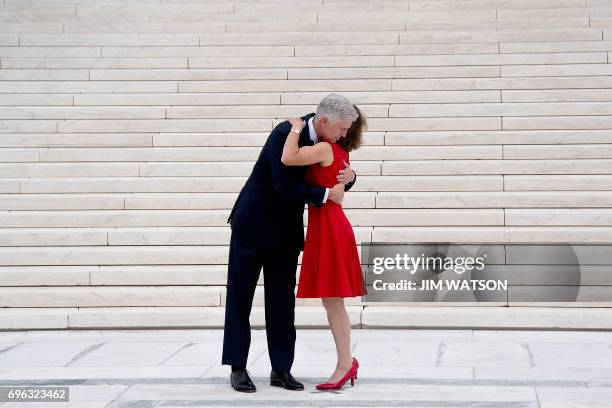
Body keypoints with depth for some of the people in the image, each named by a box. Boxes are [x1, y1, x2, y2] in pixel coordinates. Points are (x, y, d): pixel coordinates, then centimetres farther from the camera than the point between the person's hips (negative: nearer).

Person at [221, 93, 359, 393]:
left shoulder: (327, 141, -3)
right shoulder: (286, 133, -24)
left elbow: (335, 180, 11)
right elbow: (285, 187, -27)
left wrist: (349, 177, -12)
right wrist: (326, 194, -23)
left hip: (286, 230, 6)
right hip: (254, 223, -6)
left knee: (282, 299, 5)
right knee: (240, 297, 3)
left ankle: (281, 369, 9)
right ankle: (237, 368, 9)